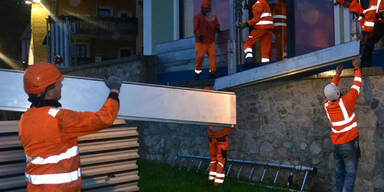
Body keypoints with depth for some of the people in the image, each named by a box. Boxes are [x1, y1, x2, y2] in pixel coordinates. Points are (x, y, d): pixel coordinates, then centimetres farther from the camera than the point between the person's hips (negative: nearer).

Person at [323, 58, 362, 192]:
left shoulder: (326, 105, -1)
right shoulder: (345, 101, -14)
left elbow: (331, 90, 19)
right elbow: (357, 85, 0)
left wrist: (337, 75, 27)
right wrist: (357, 68, 13)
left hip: (336, 145, 5)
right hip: (350, 144, -5)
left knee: (340, 173, 12)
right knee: (350, 174, -2)